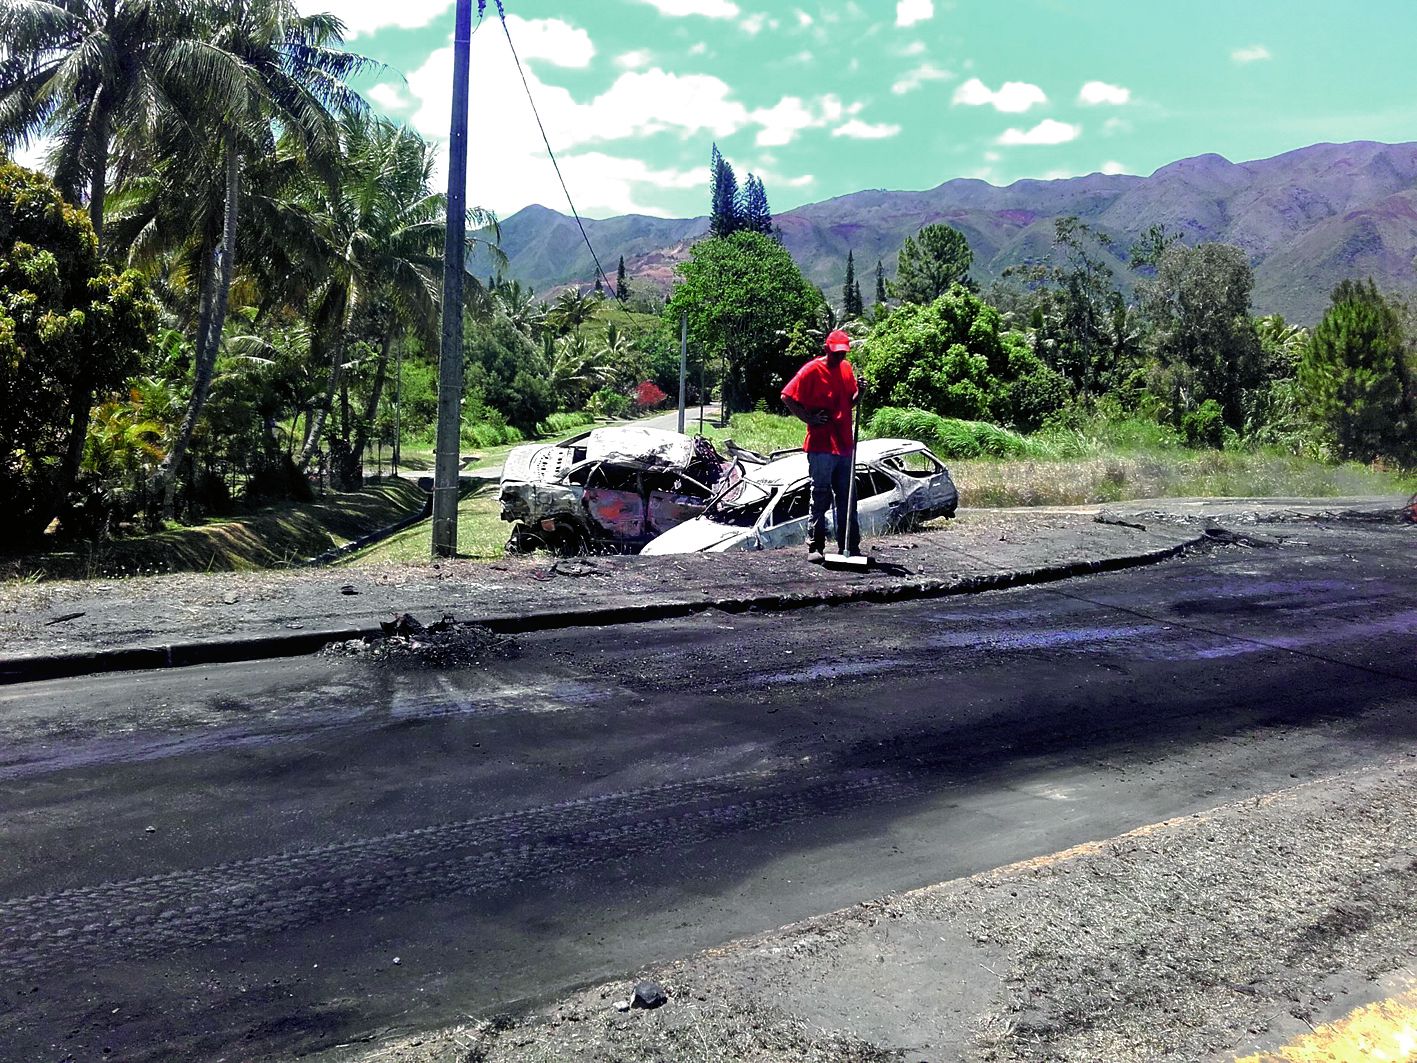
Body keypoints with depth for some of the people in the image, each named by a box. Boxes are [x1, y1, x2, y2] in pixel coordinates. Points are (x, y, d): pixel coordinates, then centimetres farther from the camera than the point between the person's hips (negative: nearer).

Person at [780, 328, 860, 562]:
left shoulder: (847, 368, 12)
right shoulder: (812, 370, -8)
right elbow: (787, 397, -8)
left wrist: (859, 393, 0)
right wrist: (809, 418, -11)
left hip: (845, 446, 6)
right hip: (820, 446, -6)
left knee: (846, 498, 10)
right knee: (820, 497, -3)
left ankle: (850, 547, 17)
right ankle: (814, 547, 4)